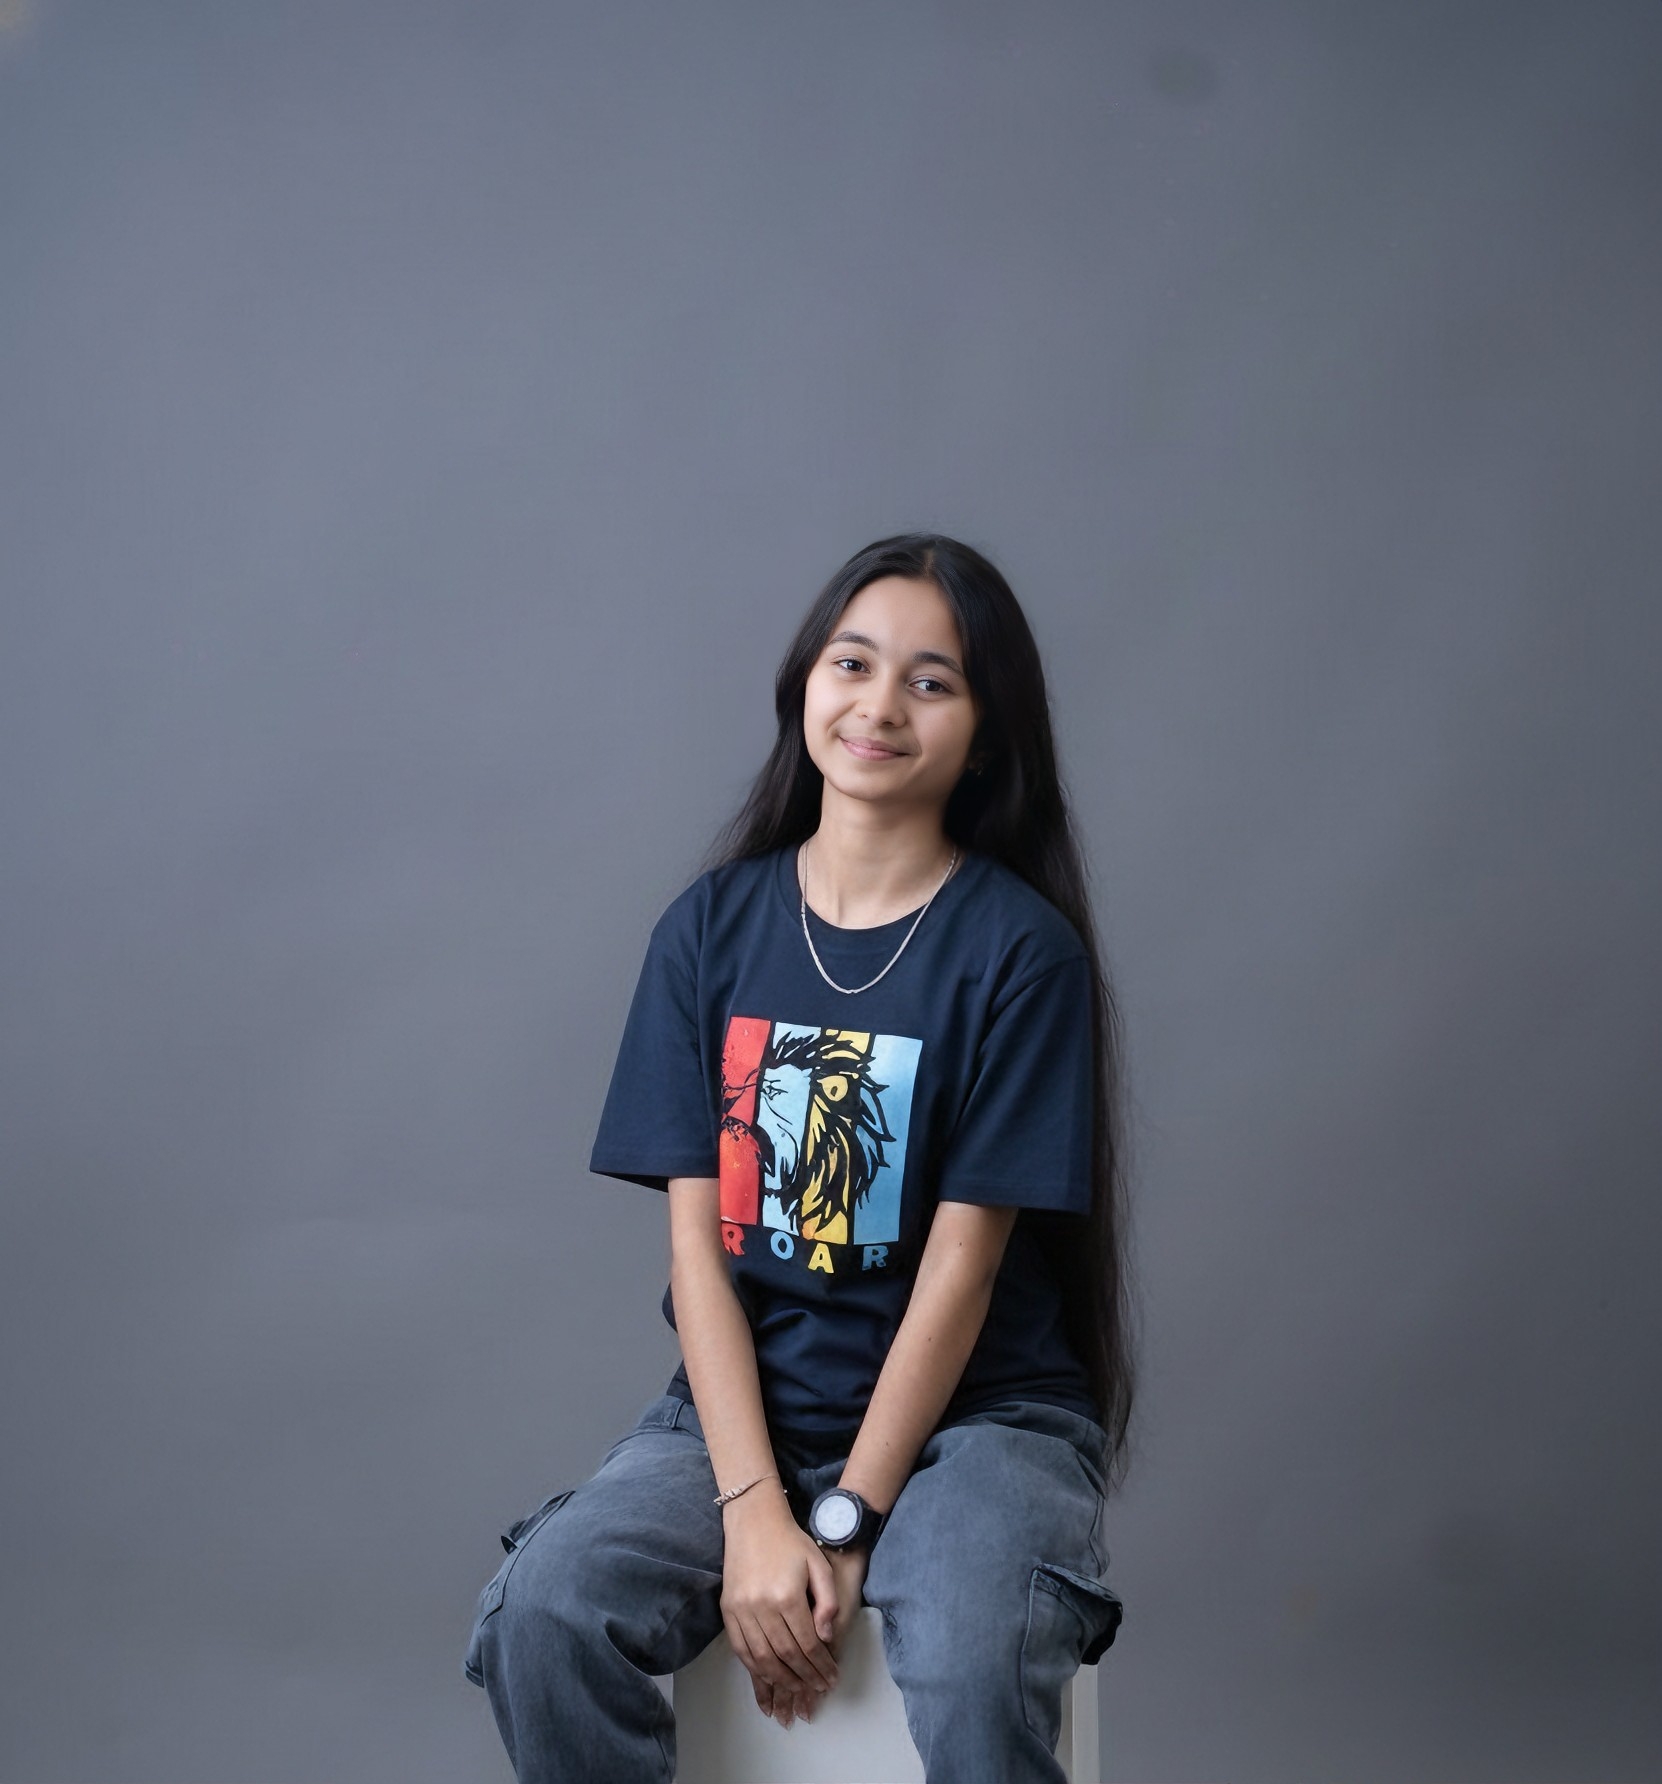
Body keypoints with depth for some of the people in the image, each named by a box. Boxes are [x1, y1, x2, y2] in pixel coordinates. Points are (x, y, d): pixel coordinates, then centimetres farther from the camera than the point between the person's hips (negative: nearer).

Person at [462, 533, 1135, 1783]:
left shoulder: (1021, 949, -6)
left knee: (976, 1675, -32)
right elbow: (697, 1239, -2)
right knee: (542, 1612, -23)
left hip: (974, 1412, -3)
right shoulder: (713, 927, 3)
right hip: (745, 1406, 3)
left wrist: (844, 1523, -15)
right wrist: (754, 1513, -14)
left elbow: (961, 1260, -9)